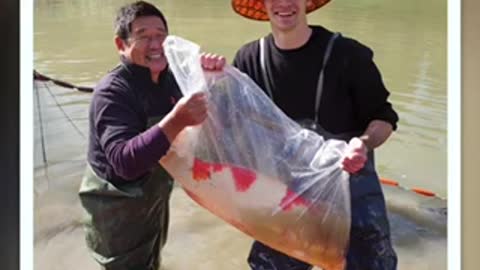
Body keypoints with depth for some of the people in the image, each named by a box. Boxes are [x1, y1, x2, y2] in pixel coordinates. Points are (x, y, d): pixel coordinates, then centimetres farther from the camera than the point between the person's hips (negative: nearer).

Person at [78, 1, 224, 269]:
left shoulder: (170, 76, -5)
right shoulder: (113, 92, -26)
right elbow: (125, 162, -37)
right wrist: (176, 120, -49)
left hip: (155, 199, 7)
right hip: (117, 212, -7)